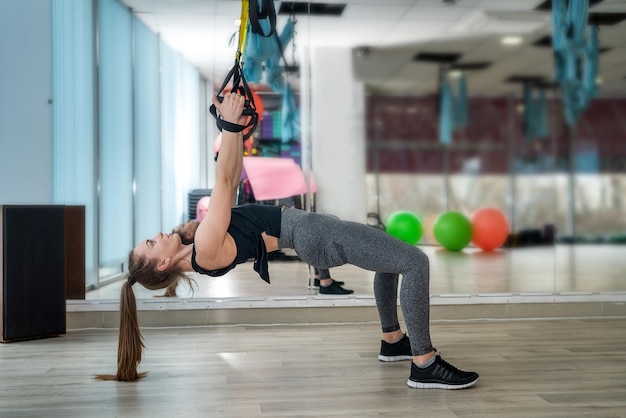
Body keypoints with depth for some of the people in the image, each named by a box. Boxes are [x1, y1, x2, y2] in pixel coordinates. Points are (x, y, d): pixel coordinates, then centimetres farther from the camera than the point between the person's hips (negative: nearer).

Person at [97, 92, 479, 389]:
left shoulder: (203, 246, 10)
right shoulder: (207, 252, -16)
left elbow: (232, 180, 11)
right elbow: (223, 181, -22)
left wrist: (236, 125, 9)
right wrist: (231, 124, -20)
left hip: (307, 226, 9)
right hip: (313, 236, -9)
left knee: (393, 254, 25)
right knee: (415, 262, -14)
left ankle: (393, 342, 27)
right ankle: (425, 366, -7)